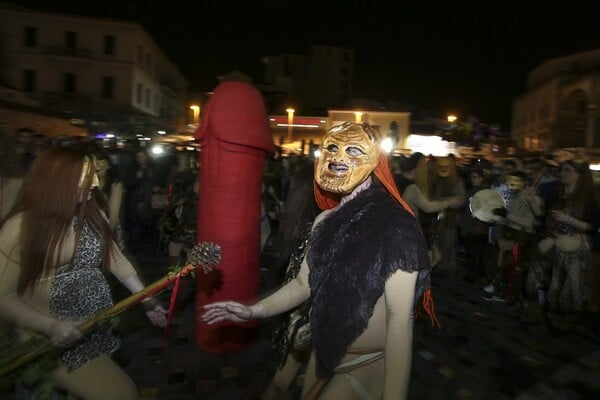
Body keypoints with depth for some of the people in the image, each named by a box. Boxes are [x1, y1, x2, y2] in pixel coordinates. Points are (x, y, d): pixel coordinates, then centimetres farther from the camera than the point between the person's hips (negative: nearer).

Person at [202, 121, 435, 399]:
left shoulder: (394, 225, -22)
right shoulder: (324, 221, -1)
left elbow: (400, 319, -23)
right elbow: (304, 284, 6)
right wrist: (255, 310, -5)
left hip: (368, 365, -6)